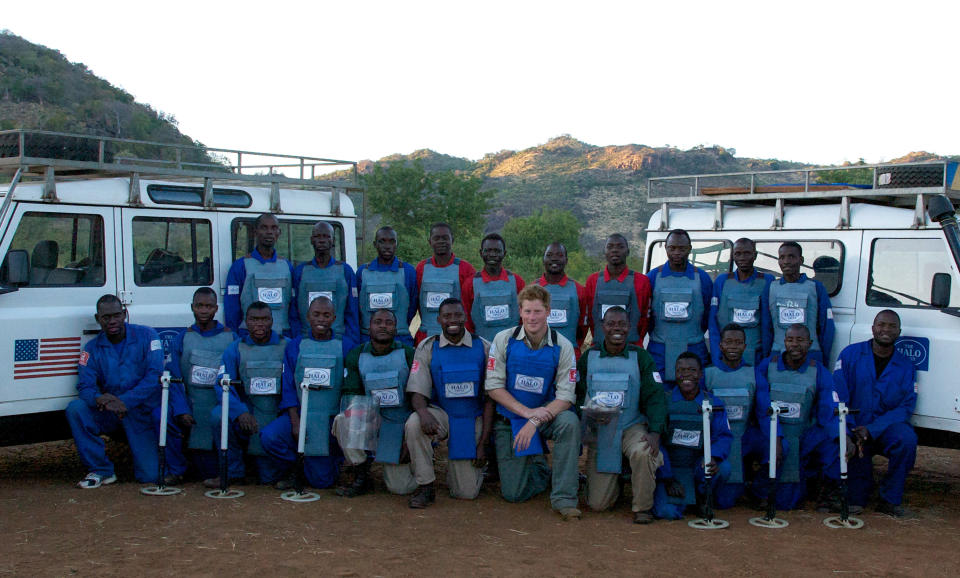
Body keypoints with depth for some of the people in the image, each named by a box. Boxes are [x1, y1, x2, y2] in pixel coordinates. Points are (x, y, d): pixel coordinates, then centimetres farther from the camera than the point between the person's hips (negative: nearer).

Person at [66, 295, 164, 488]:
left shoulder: (146, 336, -6)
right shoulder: (92, 348, 2)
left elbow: (155, 375, -15)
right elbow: (85, 386, -6)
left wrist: (126, 401, -26)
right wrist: (98, 398, -31)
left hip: (143, 412, -3)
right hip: (109, 415, 3)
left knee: (149, 476, -11)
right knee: (75, 409, -26)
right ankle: (101, 470, -12)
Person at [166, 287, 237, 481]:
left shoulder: (231, 338, 7)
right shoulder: (182, 339, 9)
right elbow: (173, 379, 1)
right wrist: (181, 410, -14)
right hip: (193, 407, 1)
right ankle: (174, 470, -8)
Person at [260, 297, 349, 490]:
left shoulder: (344, 348, 2)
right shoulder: (295, 346, 5)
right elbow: (288, 387, 2)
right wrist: (295, 422, -10)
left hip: (331, 419, -1)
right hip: (300, 415, 1)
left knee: (321, 481, -6)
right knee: (269, 436, -29)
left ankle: (335, 459, 29)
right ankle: (290, 470, 2)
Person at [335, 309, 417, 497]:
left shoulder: (408, 354, -6)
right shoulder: (356, 355, 2)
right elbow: (350, 394, 1)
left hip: (402, 424, -2)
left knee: (401, 488, -11)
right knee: (342, 420, -29)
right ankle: (362, 477, -10)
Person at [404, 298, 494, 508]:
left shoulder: (483, 348, -2)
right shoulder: (427, 347, -2)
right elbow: (417, 391, -7)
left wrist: (483, 443, -7)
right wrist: (423, 411, -32)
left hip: (473, 420, 0)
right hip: (441, 415, 0)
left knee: (466, 493, -7)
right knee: (414, 424, -35)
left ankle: (468, 468, 30)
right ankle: (426, 486, -18)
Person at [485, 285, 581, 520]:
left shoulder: (562, 346, -7)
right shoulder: (504, 340, -7)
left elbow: (566, 396, -11)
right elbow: (493, 386, -8)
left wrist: (535, 422, -25)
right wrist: (527, 412, -20)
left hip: (546, 414, 0)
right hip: (510, 418, 0)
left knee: (570, 421, -35)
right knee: (514, 493, -10)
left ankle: (564, 498, -22)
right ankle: (539, 468, 26)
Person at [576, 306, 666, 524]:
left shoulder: (641, 357, 2)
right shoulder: (588, 357, 5)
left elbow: (654, 396, -4)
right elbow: (577, 394, 6)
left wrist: (655, 431, -19)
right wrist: (589, 412, -16)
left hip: (632, 427, -1)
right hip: (599, 432, 1)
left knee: (643, 452, -38)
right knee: (597, 503, -5)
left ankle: (643, 507, -12)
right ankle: (615, 478, 31)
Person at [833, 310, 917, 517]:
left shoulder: (906, 366, 6)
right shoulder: (851, 354, 2)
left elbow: (906, 407, -3)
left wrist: (871, 430, -18)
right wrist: (850, 432, -20)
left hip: (886, 430, 2)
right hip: (853, 429, -2)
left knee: (906, 438, -30)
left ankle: (890, 500, -11)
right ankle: (857, 497, -2)